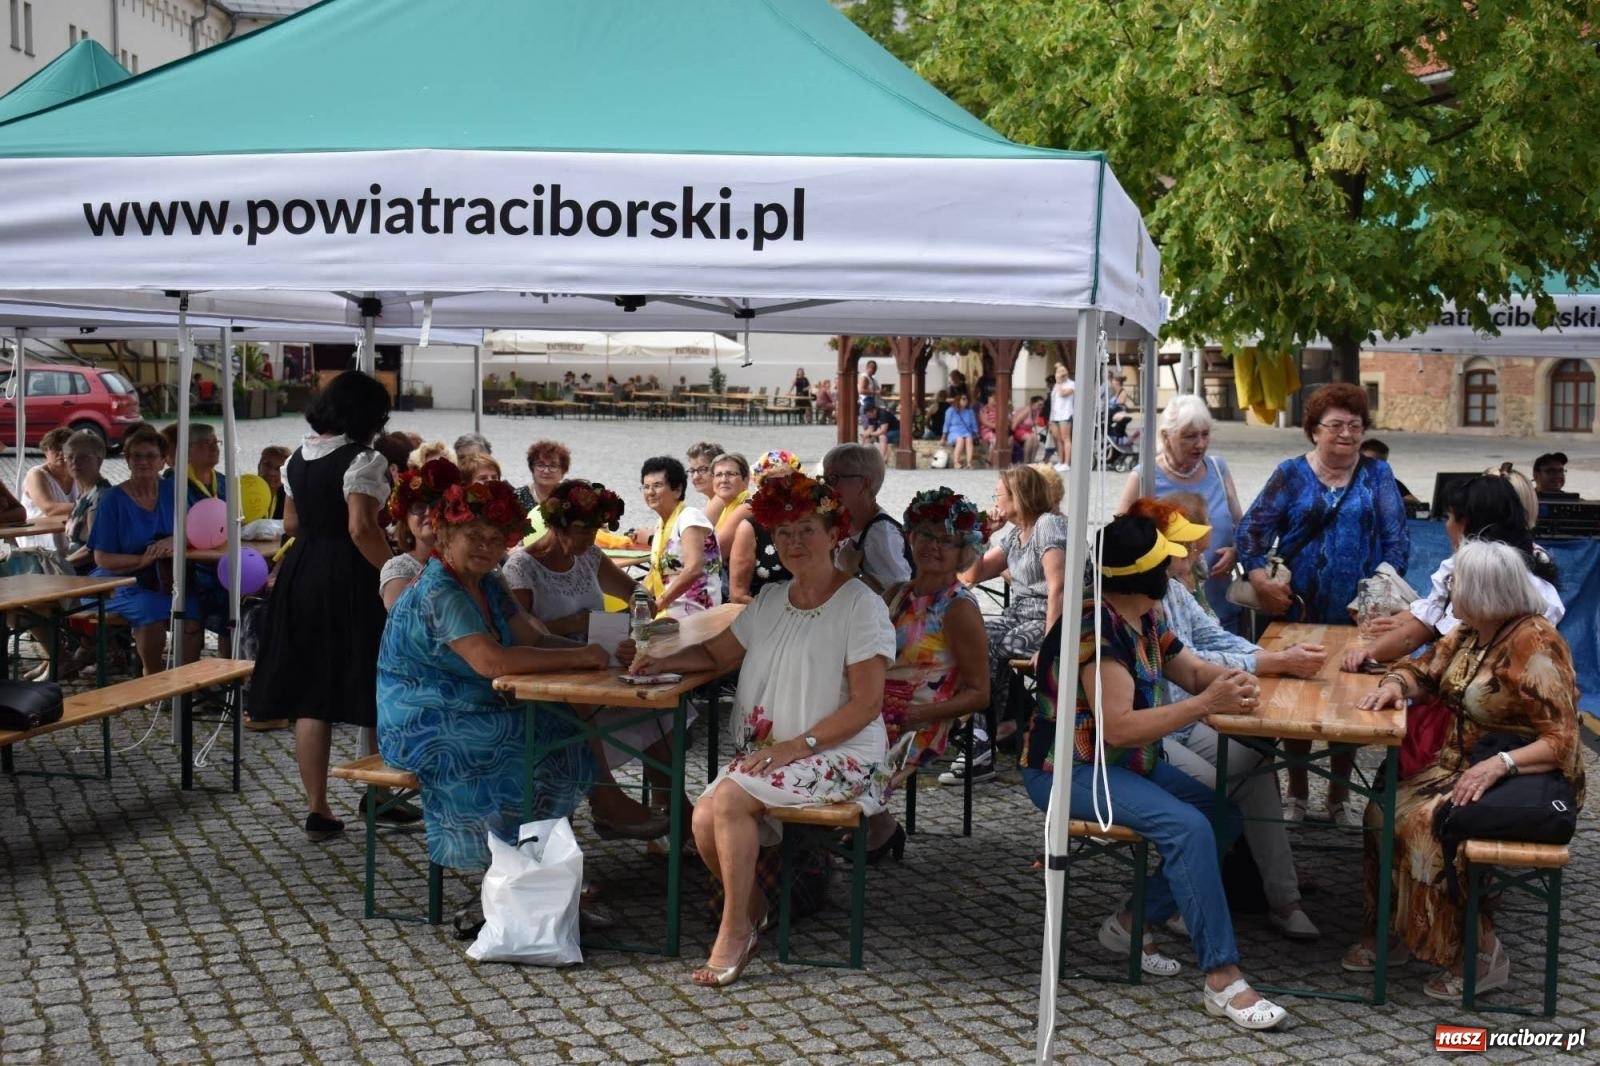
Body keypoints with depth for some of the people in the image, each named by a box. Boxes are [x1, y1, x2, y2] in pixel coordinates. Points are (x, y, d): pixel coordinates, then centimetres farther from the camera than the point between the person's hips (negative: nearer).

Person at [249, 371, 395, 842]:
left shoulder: (298, 457, 9)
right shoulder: (363, 460, -14)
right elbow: (361, 528, -24)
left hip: (301, 575, 7)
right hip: (349, 581, -7)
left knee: (309, 697, 9)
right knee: (371, 694, 8)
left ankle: (316, 808, 13)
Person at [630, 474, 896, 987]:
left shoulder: (860, 605, -7)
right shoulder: (770, 602, 15)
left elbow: (867, 704, -13)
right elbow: (715, 653, 17)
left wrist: (797, 745, -18)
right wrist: (663, 661, -3)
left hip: (839, 757, -6)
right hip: (765, 751, 6)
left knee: (730, 798, -26)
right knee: (704, 818, -18)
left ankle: (734, 931, -10)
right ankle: (752, 909, 9)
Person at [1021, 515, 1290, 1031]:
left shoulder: (1146, 619, 5)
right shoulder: (1097, 629, -24)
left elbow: (1190, 668, 15)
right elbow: (1118, 728, -29)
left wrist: (1230, 679, -9)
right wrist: (1205, 703, -28)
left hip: (1124, 763, 10)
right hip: (1069, 771, -10)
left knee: (1225, 816, 0)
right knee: (1187, 827, -26)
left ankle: (1133, 922, 9)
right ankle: (1222, 979, -20)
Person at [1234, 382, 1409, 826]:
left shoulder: (1376, 475, 5)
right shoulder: (1292, 474, 1)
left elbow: (1396, 538, 0)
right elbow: (1251, 529, -6)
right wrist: (1259, 578, -20)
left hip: (1358, 615, 1)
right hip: (1302, 610, -1)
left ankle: (1340, 795, 24)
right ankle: (1295, 793, 23)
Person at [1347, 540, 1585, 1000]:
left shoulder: (1535, 644, -21)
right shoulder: (1470, 633, 3)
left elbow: (1562, 742, -23)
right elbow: (1424, 669, 18)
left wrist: (1499, 765, -38)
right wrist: (1395, 684, -6)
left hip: (1528, 780, -8)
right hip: (1465, 764, 8)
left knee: (1428, 823, -29)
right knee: (1385, 810, -11)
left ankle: (1479, 956, -16)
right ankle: (1388, 932, 0)